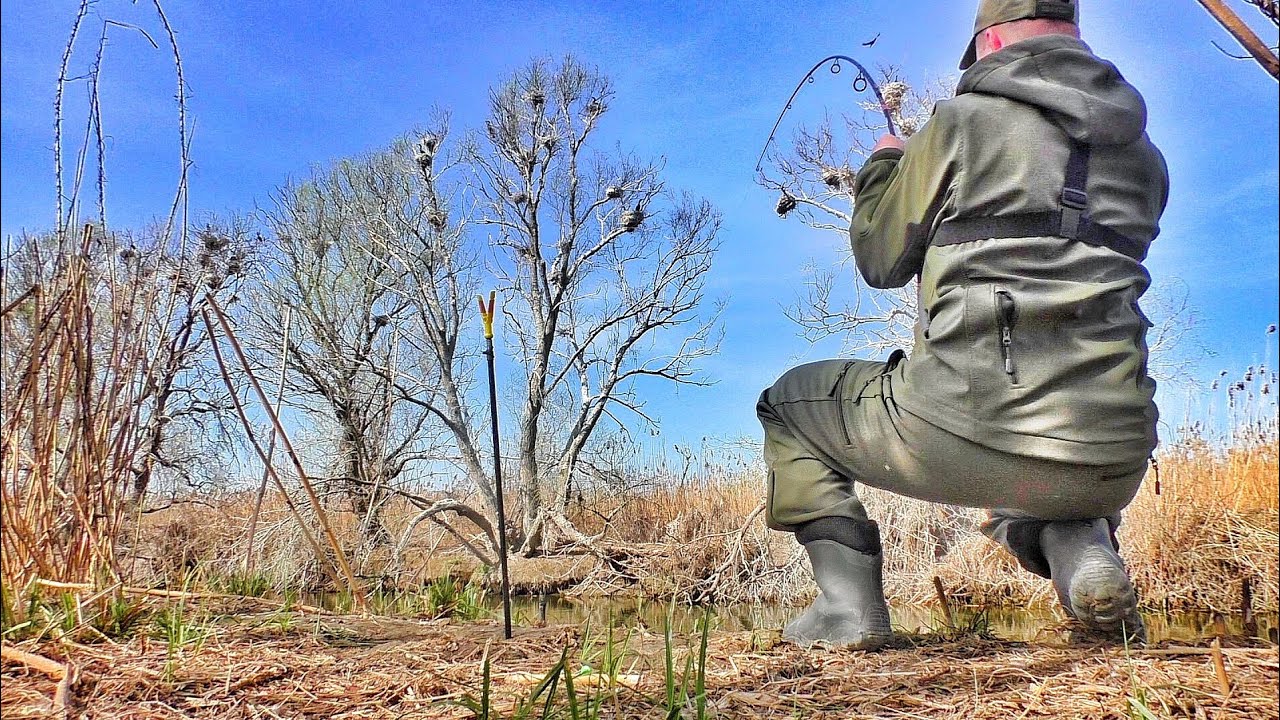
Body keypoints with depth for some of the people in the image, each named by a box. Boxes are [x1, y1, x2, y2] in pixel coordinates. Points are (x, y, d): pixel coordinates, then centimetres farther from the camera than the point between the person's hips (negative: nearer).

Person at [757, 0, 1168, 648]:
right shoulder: (1144, 154, 16)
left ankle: (849, 604, 7)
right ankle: (1078, 550, 10)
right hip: (1114, 465, 6)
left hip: (973, 427, -6)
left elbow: (880, 261, 9)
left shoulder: (964, 122, 1)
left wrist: (882, 165, 27)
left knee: (788, 406, 19)